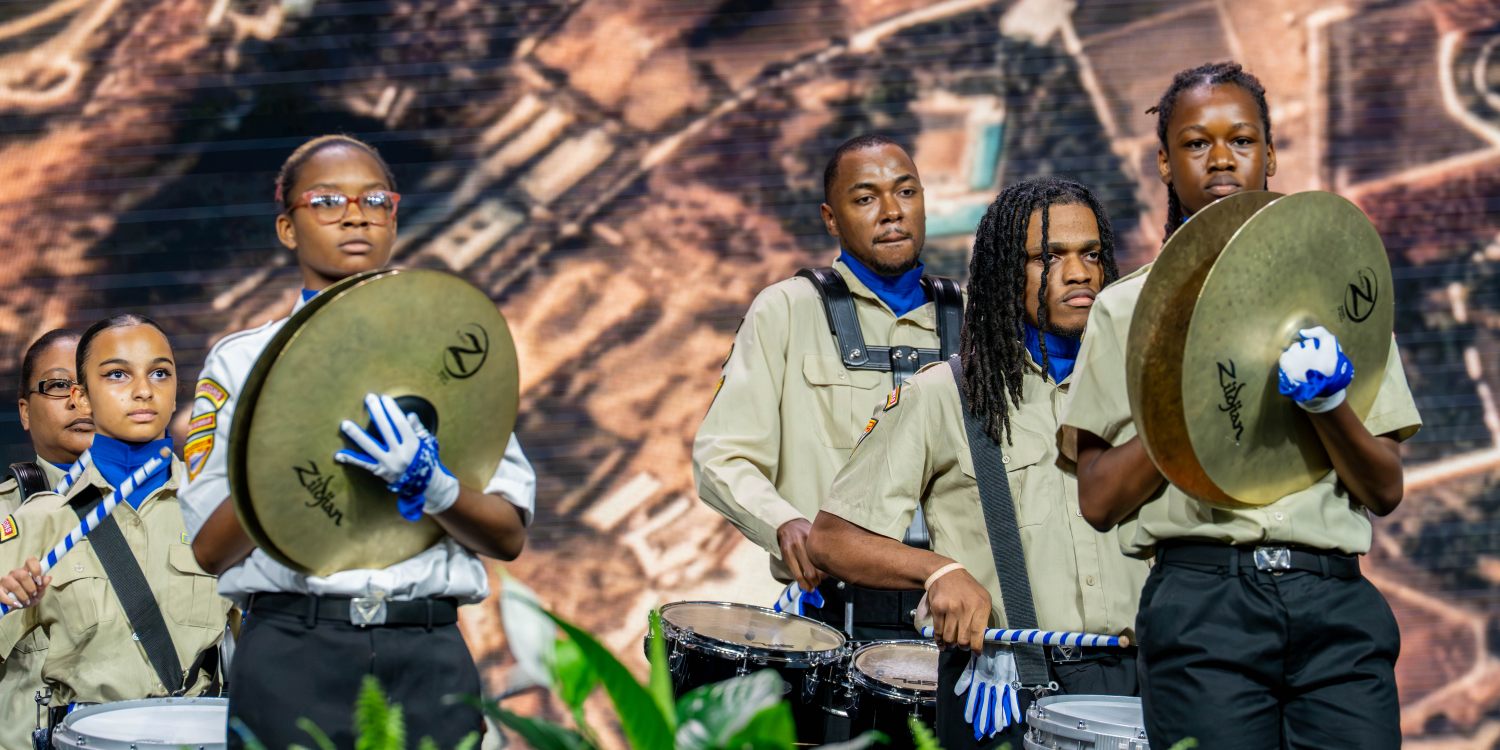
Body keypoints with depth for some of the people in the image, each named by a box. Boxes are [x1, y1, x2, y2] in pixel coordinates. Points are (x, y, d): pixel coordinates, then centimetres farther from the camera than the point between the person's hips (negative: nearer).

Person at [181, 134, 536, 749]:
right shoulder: (243, 359, 8)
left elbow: (509, 537, 5)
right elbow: (210, 549, 1)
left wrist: (429, 483, -14)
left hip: (428, 652, 1)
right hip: (292, 650, -1)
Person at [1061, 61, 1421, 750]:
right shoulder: (1129, 308, 11)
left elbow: (1385, 492, 10)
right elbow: (1099, 500, 3)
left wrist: (1329, 406, -8)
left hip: (1335, 598, 2)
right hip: (1202, 599, -1)